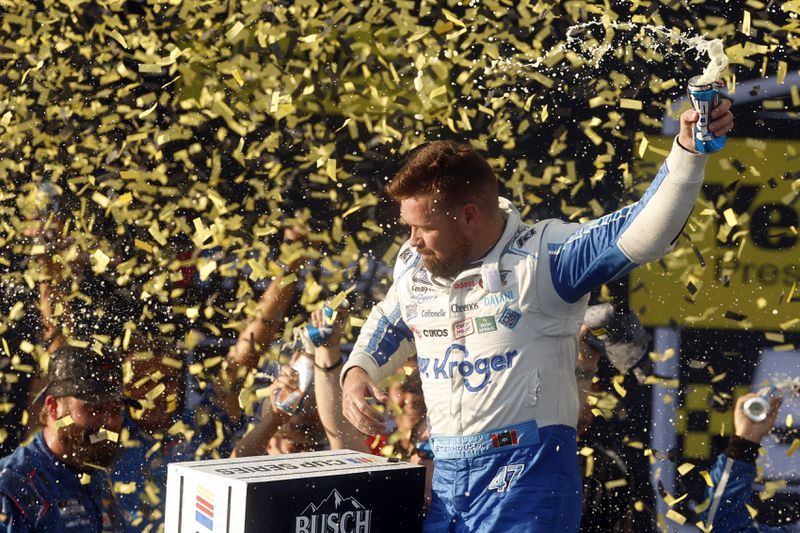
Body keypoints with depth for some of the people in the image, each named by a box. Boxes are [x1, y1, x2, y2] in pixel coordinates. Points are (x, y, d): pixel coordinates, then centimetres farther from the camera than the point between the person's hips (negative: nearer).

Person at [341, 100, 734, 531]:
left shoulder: (543, 257, -10)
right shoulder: (412, 267, 9)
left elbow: (640, 233, -20)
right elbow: (389, 327, 31)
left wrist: (689, 151, -32)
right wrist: (357, 373, 12)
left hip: (528, 477, -6)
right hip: (447, 477, 6)